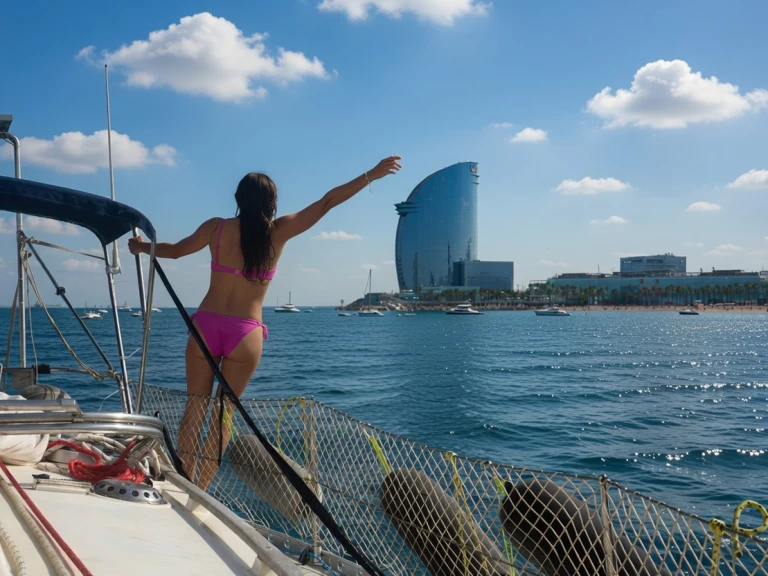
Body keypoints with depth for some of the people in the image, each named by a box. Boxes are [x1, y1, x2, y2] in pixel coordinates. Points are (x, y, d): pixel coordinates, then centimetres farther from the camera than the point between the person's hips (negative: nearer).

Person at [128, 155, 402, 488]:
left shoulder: (217, 228, 2)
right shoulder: (279, 232, -2)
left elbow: (173, 250, 15)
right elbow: (327, 202, 0)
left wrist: (142, 247, 35)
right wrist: (373, 174, 4)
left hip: (206, 325, 1)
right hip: (246, 334, -1)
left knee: (196, 407, 12)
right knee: (223, 412, 9)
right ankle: (200, 489, 11)